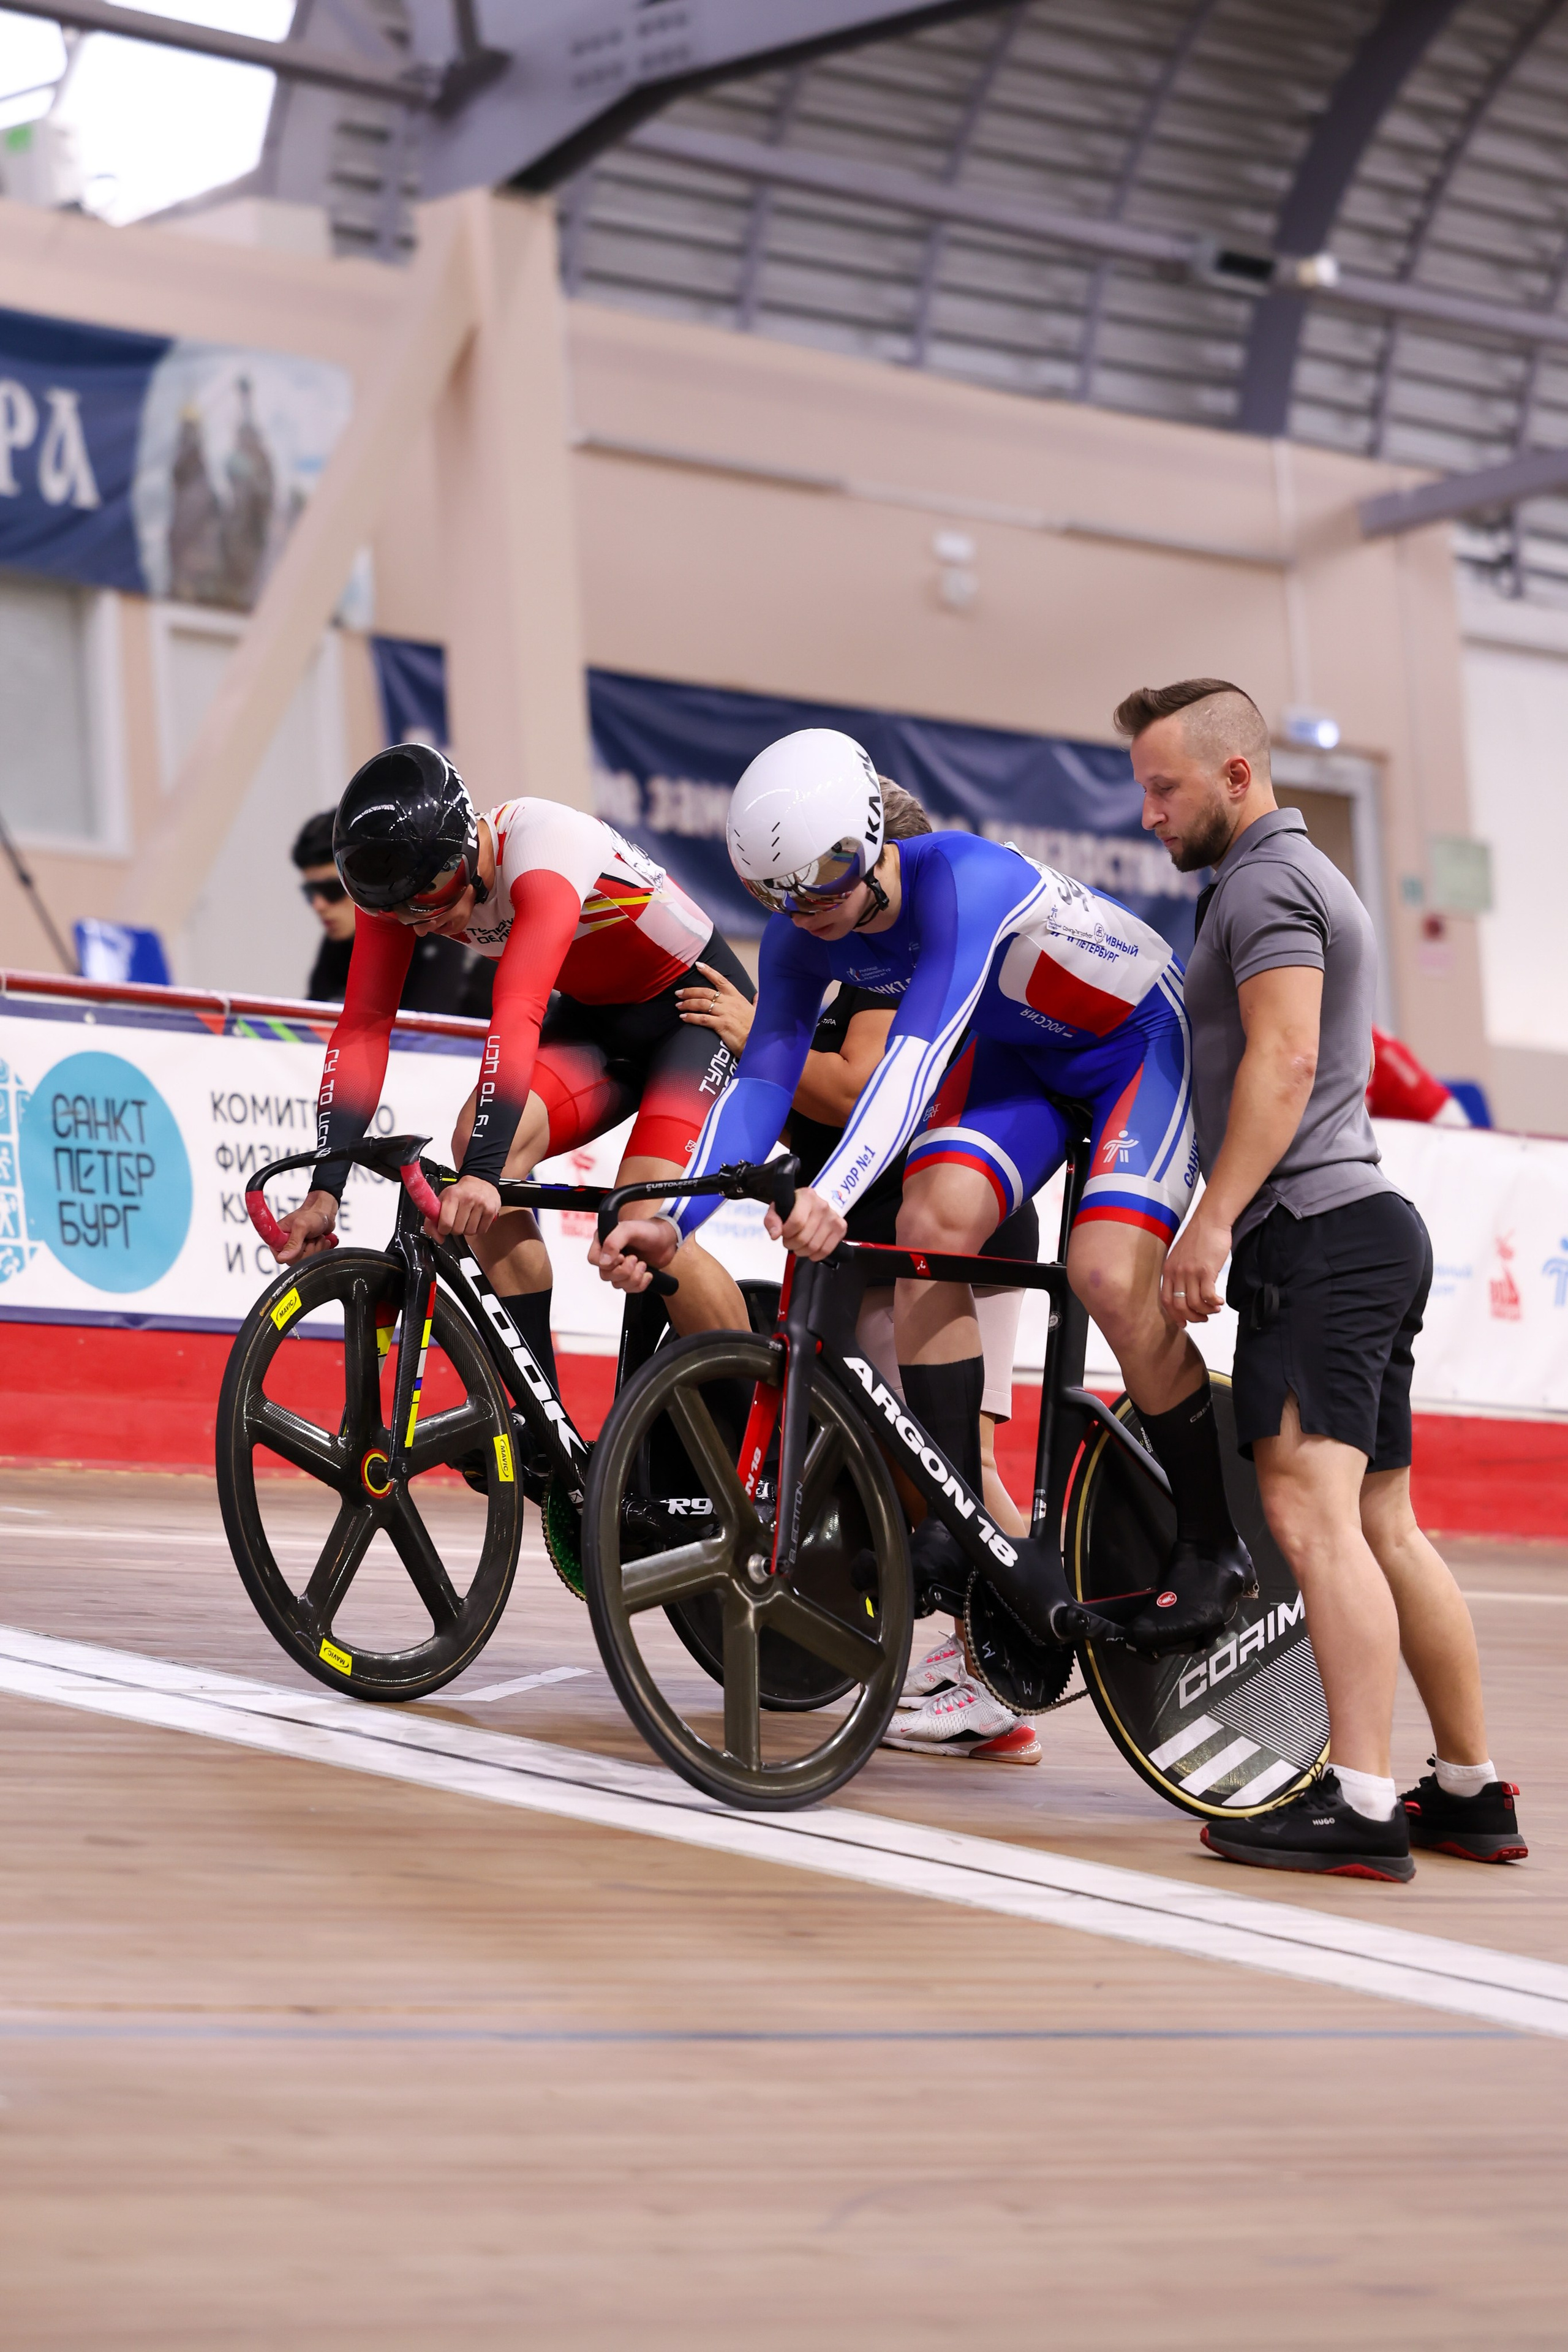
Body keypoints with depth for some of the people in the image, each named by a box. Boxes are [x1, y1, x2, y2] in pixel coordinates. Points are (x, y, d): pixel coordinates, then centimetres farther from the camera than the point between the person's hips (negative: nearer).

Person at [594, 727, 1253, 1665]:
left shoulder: (962, 881, -37)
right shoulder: (803, 938, -15)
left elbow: (921, 1051, -47)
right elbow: (763, 1079, -17)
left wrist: (833, 1194, -60)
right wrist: (674, 1220, -31)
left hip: (1145, 1036, -6)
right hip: (1021, 1053, 6)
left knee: (1111, 1279, -23)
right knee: (930, 1225, -19)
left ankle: (1215, 1548, -6)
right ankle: (957, 1521, -12)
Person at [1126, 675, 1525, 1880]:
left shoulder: (1266, 884, -8)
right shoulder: (1309, 876, 25)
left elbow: (1283, 1061, -20)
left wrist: (1213, 1220, -23)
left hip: (1314, 1229, -11)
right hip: (1373, 1229, 11)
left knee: (1311, 1511, -19)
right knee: (1384, 1528, 12)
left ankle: (1360, 1804, -28)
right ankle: (1474, 1793, 16)